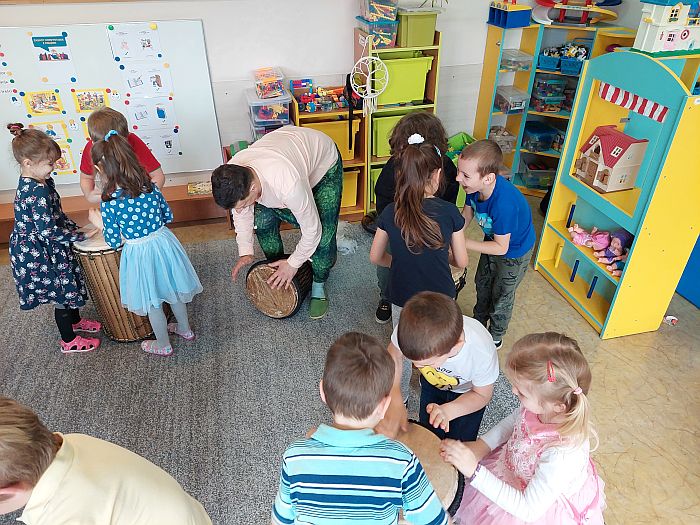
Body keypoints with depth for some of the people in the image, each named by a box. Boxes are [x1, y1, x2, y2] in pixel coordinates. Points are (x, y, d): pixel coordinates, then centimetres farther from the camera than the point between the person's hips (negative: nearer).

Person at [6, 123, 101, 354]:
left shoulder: (33, 182, 1)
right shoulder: (37, 192, -30)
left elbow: (56, 214, 11)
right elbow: (48, 230, -29)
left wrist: (76, 228, 3)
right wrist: (81, 235, -21)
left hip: (49, 248, 9)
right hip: (40, 254, -9)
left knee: (68, 285, 26)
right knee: (62, 293, 6)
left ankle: (75, 320, 49)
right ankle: (69, 341, 23)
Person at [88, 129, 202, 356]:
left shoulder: (109, 201, -19)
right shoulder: (150, 186, -7)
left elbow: (114, 240, -10)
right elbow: (168, 216, 4)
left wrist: (99, 222, 6)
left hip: (139, 253, -4)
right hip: (164, 242, 5)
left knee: (153, 302, 15)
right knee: (173, 290, 25)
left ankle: (163, 344, 34)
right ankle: (185, 329, 45)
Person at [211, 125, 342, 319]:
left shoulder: (287, 184, -47)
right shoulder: (231, 176, -27)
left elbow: (312, 229, -31)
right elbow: (241, 213, -5)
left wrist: (293, 263, -18)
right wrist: (245, 251, -4)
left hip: (324, 161, -5)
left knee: (323, 233, -15)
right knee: (262, 220, -2)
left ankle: (319, 287, 12)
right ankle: (277, 272, 24)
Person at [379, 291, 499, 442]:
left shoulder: (482, 352, -42)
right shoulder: (411, 329, -41)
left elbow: (482, 395, -20)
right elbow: (392, 357, -20)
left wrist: (448, 411, -37)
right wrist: (395, 402, -35)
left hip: (468, 392, -2)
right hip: (432, 382, 2)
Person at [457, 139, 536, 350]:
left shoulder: (504, 203, -45)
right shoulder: (476, 186, -26)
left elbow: (501, 247, -32)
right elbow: (467, 214, -7)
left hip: (514, 251, -7)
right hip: (493, 240, 7)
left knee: (501, 296, 15)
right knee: (482, 284, 26)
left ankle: (496, 337, 42)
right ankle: (479, 323, 52)